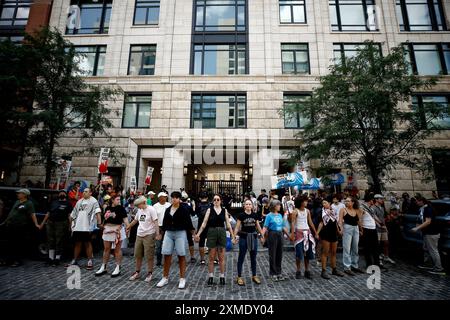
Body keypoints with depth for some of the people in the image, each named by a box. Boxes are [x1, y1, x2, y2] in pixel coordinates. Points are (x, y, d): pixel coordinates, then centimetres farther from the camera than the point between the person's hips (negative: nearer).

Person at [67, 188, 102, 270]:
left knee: (88, 243, 1)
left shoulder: (93, 201, -4)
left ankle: (90, 261, 9)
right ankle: (74, 261, 27)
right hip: (77, 227, 6)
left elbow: (97, 212, -17)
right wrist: (71, 224, 19)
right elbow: (73, 214, 23)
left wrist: (99, 222, -28)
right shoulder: (79, 201, 17)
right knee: (77, 243, 15)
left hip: (87, 227, -6)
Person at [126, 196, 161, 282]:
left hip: (149, 235, -7)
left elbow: (156, 222, -16)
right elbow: (135, 220, 23)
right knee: (137, 255, 15)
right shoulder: (139, 210, 8)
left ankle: (150, 273, 18)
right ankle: (137, 272, 30)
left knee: (149, 256, 2)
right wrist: (128, 227, 34)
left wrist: (157, 234, -21)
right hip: (139, 235, 7)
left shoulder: (151, 209, -13)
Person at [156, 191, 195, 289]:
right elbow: (165, 223, 14)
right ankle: (165, 278, 23)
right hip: (168, 233, 4)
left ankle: (182, 279, 16)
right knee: (167, 255, 6)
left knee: (181, 256, 3)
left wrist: (193, 234, -9)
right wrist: (162, 234, 16)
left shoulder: (184, 209, -4)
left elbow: (188, 222, -5)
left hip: (180, 233, -4)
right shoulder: (167, 210, 9)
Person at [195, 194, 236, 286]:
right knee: (211, 257, 7)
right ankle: (211, 276, 21)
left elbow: (228, 224, 5)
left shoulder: (224, 210, 4)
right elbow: (204, 223, -2)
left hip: (222, 233, 1)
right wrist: (198, 234, -9)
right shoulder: (209, 210, 0)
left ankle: (222, 276, 20)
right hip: (211, 233, -1)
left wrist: (233, 235, 3)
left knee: (221, 257, 7)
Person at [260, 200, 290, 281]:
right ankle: (273, 273, 17)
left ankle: (279, 272, 25)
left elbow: (283, 227, 16)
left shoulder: (280, 215, 10)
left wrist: (288, 235, 16)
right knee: (272, 255, 4)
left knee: (279, 254, 11)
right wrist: (262, 236, -27)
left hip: (280, 234, 6)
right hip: (272, 234, -6)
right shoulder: (269, 216, -7)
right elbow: (265, 227, -15)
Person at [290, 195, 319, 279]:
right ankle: (298, 271, 10)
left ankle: (307, 271, 20)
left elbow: (310, 222, 12)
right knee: (299, 252, -3)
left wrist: (315, 233, 11)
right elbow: (293, 223, -14)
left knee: (308, 252, 8)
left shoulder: (307, 211, 8)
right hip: (299, 232, -5)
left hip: (307, 232, 5)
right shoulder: (295, 211, -8)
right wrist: (292, 234, -24)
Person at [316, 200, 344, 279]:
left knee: (333, 252, 14)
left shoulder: (333, 212, 12)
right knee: (325, 252, -3)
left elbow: (336, 223, 22)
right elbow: (321, 223, -11)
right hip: (325, 234, -6)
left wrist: (338, 231, 25)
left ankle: (334, 270, 27)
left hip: (334, 234, 6)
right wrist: (317, 233, -19)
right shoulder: (322, 212, -5)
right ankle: (323, 271, 2)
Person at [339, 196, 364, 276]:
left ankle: (354, 266, 28)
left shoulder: (356, 210, 9)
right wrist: (341, 229, -19)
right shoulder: (343, 210, -2)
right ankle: (347, 267, 3)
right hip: (347, 229, -5)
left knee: (355, 249, 14)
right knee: (347, 249, -3)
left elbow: (359, 221, 11)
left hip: (356, 229, 5)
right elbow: (340, 221, -8)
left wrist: (360, 213, 1)